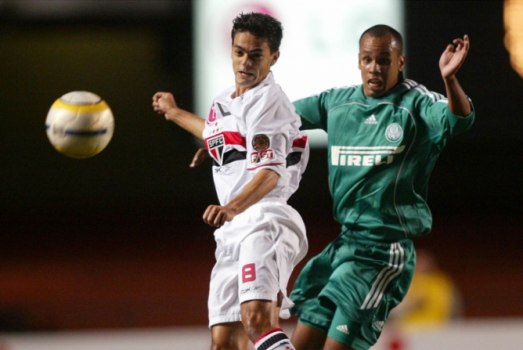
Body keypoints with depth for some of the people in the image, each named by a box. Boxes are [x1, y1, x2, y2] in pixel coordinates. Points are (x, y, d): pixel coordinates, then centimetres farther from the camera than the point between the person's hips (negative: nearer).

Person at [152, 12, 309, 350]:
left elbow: (269, 173, -19)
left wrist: (233, 207, -37)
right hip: (232, 232, 9)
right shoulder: (229, 100, 20)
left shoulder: (268, 100, -7)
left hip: (263, 220, -9)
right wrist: (175, 113, 61)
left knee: (257, 319, -31)